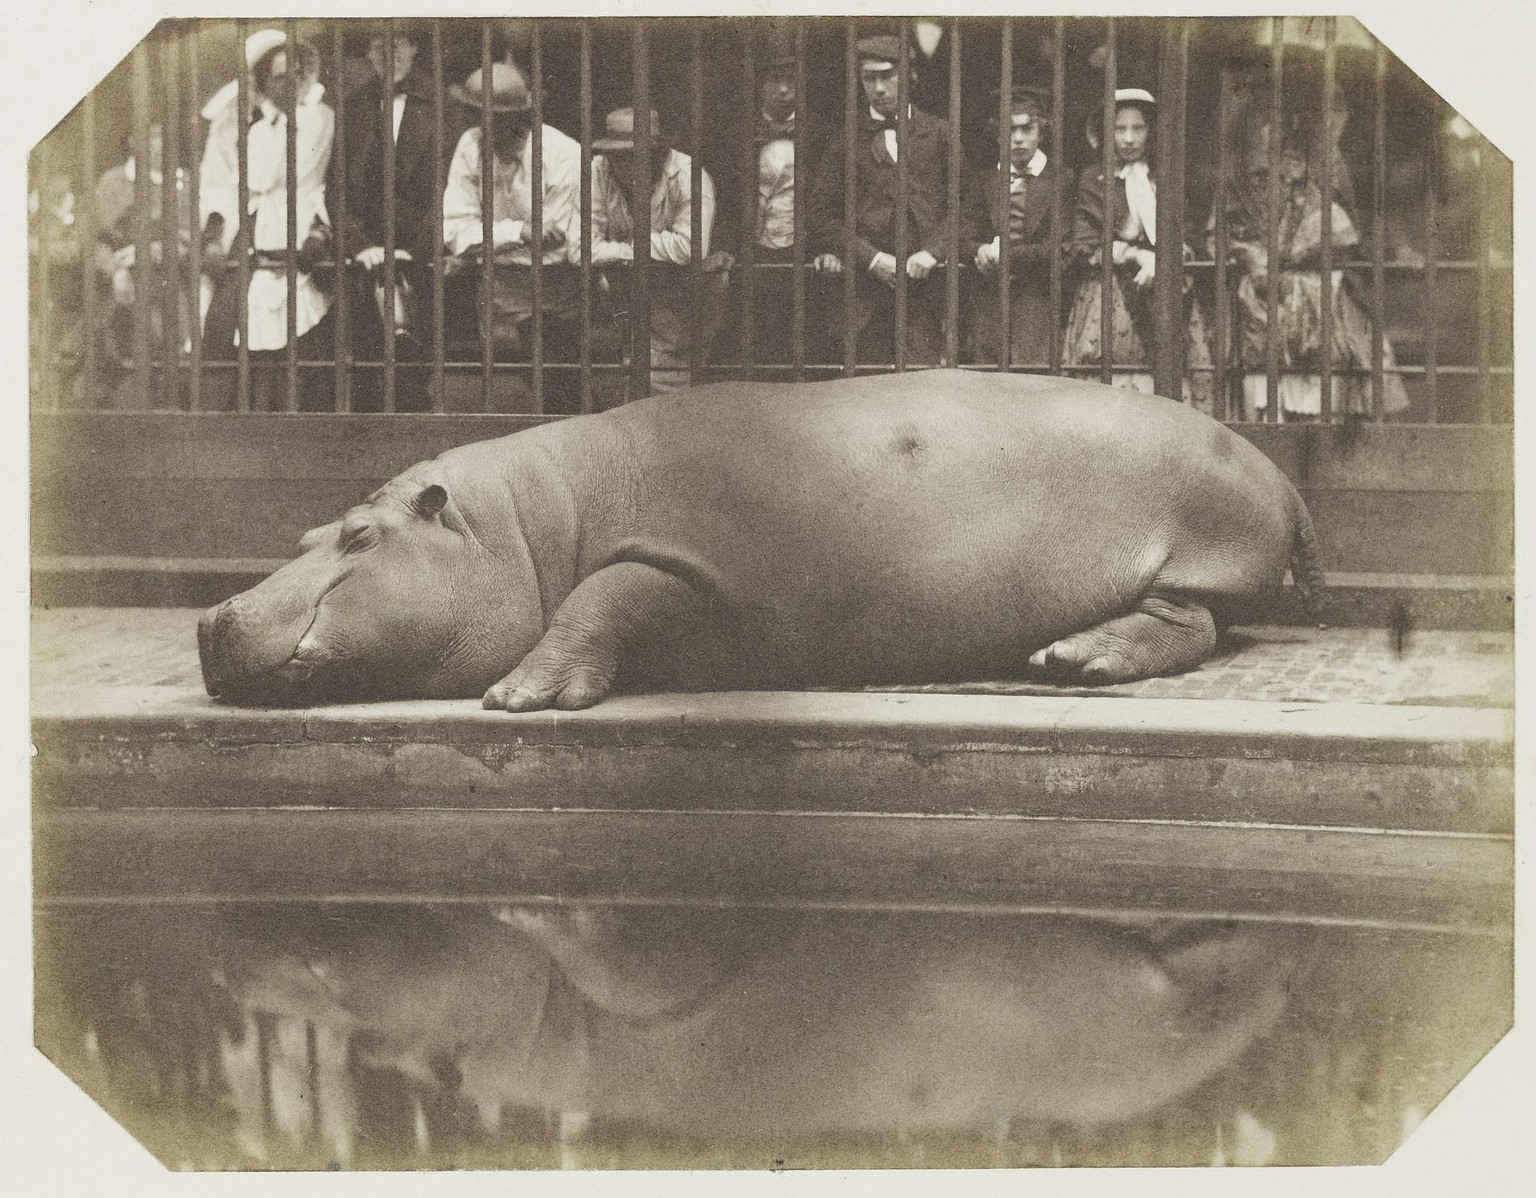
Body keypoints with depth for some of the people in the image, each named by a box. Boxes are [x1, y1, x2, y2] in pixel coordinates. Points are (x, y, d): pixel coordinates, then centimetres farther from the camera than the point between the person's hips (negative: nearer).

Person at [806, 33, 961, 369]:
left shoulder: (939, 134, 13)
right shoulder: (845, 139, 12)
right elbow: (820, 213, 6)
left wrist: (931, 252, -7)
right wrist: (871, 258, -6)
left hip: (923, 284, 0)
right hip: (862, 286, 0)